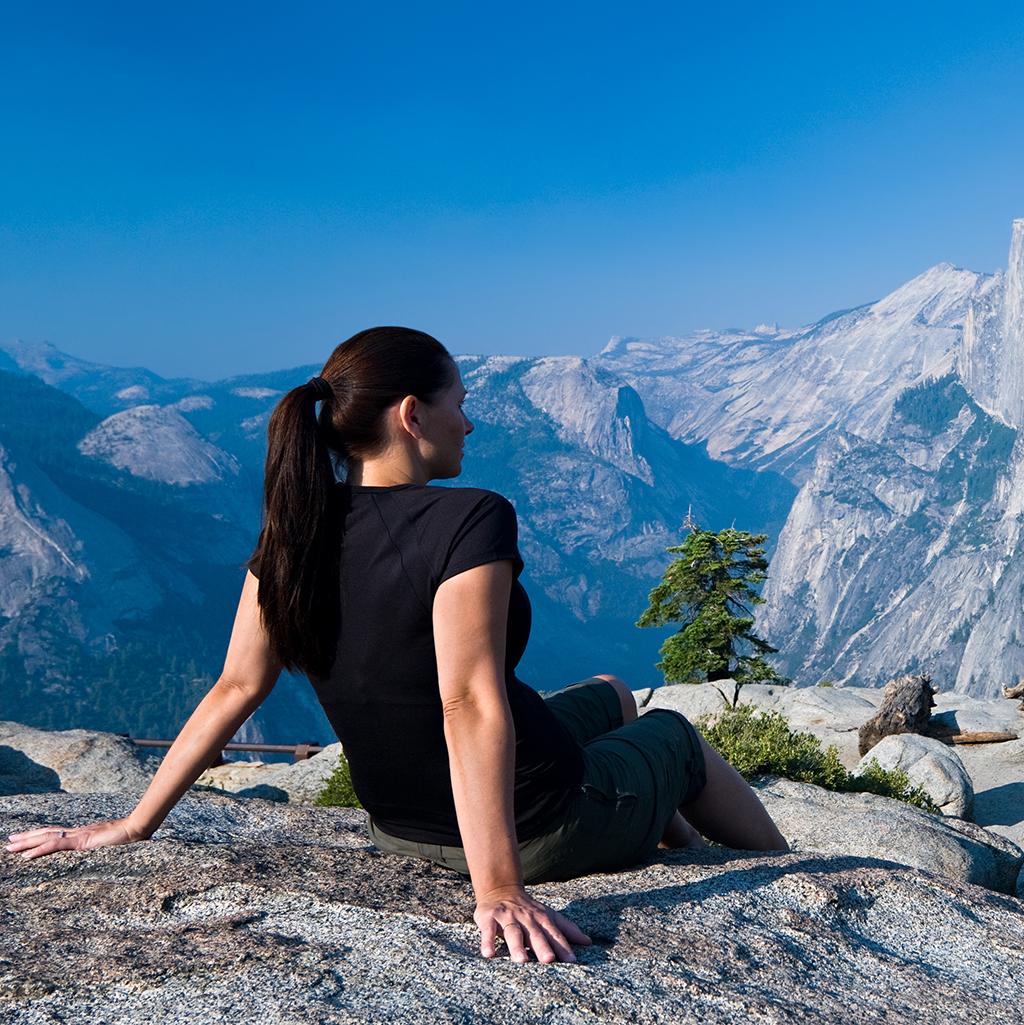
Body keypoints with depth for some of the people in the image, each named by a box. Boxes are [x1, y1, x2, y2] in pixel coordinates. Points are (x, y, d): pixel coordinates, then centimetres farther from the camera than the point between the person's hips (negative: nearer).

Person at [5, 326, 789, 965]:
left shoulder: (297, 531, -7)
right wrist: (498, 887, -38)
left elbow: (237, 687, -7)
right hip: (539, 828, -6)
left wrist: (132, 826, 1)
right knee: (675, 734, 27)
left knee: (608, 696, 33)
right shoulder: (469, 519, -28)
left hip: (402, 829, 7)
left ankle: (685, 846, 52)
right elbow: (471, 703, -36)